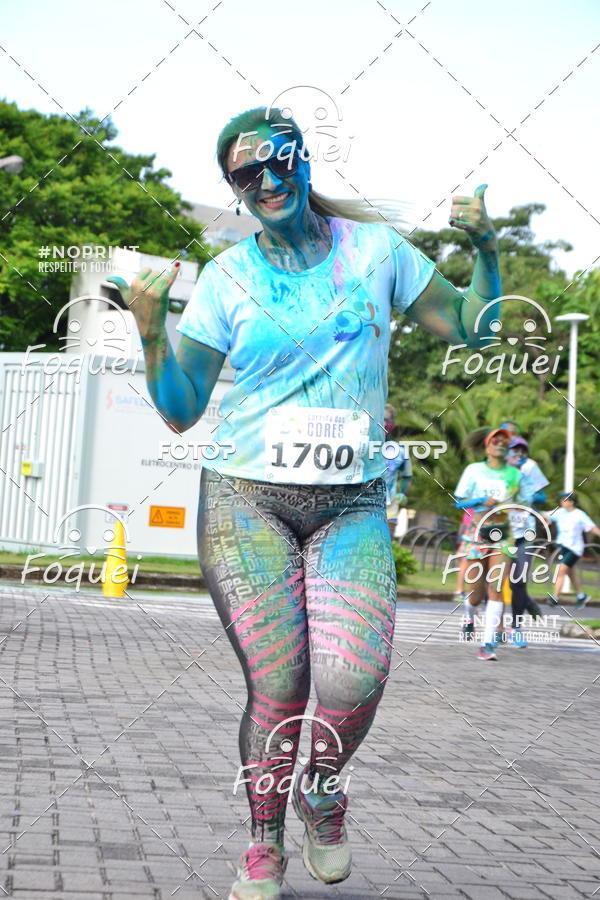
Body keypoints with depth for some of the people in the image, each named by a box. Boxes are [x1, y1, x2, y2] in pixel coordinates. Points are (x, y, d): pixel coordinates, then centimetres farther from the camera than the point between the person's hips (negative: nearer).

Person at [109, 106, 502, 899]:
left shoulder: (375, 249, 8)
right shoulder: (227, 277, 4)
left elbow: (469, 329, 16)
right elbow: (181, 410, 4)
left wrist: (486, 251, 0)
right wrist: (151, 330, -12)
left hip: (352, 507, 1)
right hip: (246, 500, -1)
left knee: (355, 676, -20)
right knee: (278, 688, -9)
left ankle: (321, 791, 14)